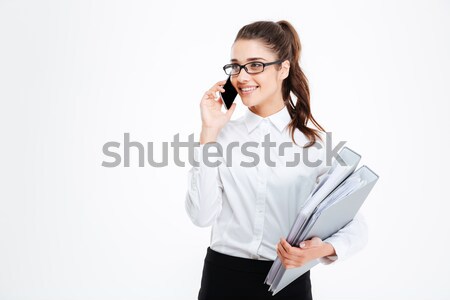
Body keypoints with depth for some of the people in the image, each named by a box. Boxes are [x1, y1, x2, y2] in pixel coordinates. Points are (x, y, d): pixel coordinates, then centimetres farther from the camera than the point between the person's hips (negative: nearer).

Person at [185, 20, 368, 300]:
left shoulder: (314, 141, -5)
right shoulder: (223, 133, -2)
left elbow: (355, 225, -5)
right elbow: (202, 215, -11)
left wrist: (323, 249, -25)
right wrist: (209, 132, -13)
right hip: (224, 277, 1)